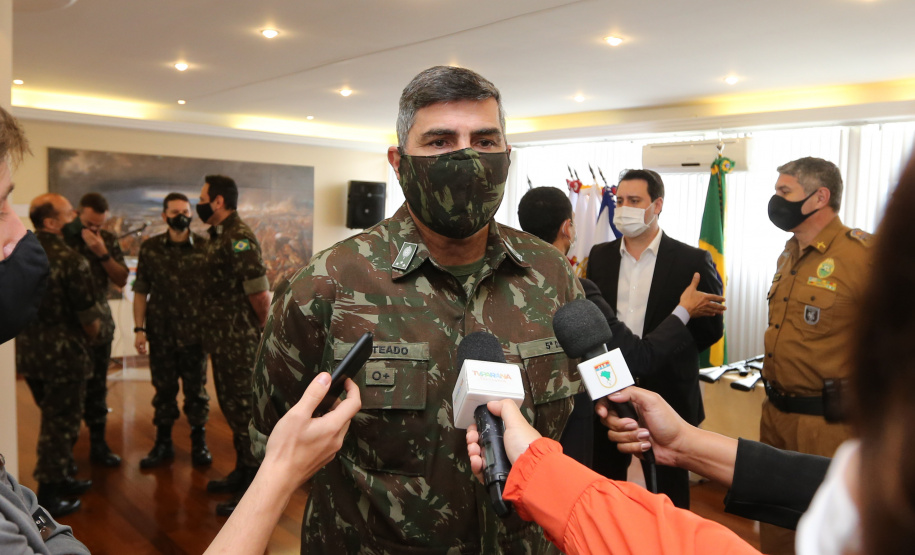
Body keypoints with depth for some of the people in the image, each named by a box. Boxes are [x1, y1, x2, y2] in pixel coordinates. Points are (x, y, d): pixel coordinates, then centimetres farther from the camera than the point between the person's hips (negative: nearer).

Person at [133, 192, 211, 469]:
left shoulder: (204, 247, -2)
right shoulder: (150, 248, 3)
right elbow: (140, 291, 5)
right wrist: (139, 328, -2)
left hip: (195, 332, -1)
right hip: (161, 332, 1)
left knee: (196, 389, 8)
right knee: (164, 389, 11)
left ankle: (199, 443, 22)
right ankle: (163, 443, 25)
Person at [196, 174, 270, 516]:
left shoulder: (238, 238, -18)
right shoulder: (219, 236, 13)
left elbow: (260, 292, -22)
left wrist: (262, 329, -8)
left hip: (238, 343, -10)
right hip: (223, 341, 10)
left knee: (243, 410, -2)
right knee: (232, 407, 18)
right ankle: (241, 472, 33)